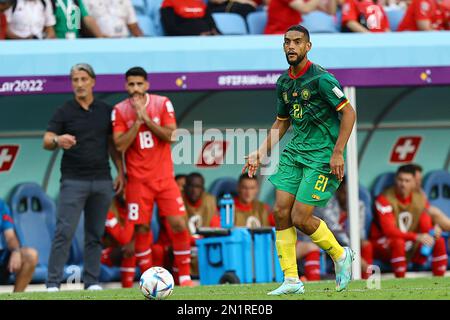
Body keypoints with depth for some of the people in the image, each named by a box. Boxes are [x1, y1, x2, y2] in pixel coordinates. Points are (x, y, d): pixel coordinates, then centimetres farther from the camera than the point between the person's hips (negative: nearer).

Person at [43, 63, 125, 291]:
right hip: (73, 180, -3)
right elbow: (46, 141, -4)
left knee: (95, 234, 5)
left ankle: (91, 281, 10)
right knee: (64, 232, -10)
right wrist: (57, 141, -27)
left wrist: (120, 171, 7)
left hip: (102, 180, 3)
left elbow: (112, 144, 16)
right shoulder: (65, 112, 2)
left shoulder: (106, 111, 10)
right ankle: (53, 283, -10)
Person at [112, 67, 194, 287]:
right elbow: (120, 146, -10)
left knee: (178, 224, -7)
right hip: (138, 180, 0)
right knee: (142, 228, -2)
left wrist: (146, 118, -15)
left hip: (164, 177, 1)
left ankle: (185, 276, 3)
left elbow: (171, 136, -10)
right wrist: (137, 121, -16)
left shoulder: (162, 104, 0)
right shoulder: (120, 110, -1)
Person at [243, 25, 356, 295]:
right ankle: (291, 281, 5)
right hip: (295, 151, 7)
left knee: (300, 218, -11)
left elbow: (349, 113, -13)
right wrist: (262, 153, 14)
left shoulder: (320, 78, -13)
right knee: (281, 211, -3)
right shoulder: (284, 82, 10)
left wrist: (337, 153, -18)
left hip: (322, 155, -7)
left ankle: (341, 255, 15)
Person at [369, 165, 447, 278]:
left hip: (410, 245, 6)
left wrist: (429, 238, -23)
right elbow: (389, 231, -27)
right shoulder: (385, 199, -19)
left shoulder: (420, 198, 0)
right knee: (398, 242, -38)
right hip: (383, 245, -6)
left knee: (439, 242, -10)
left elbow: (427, 228, 2)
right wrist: (416, 237, -36)